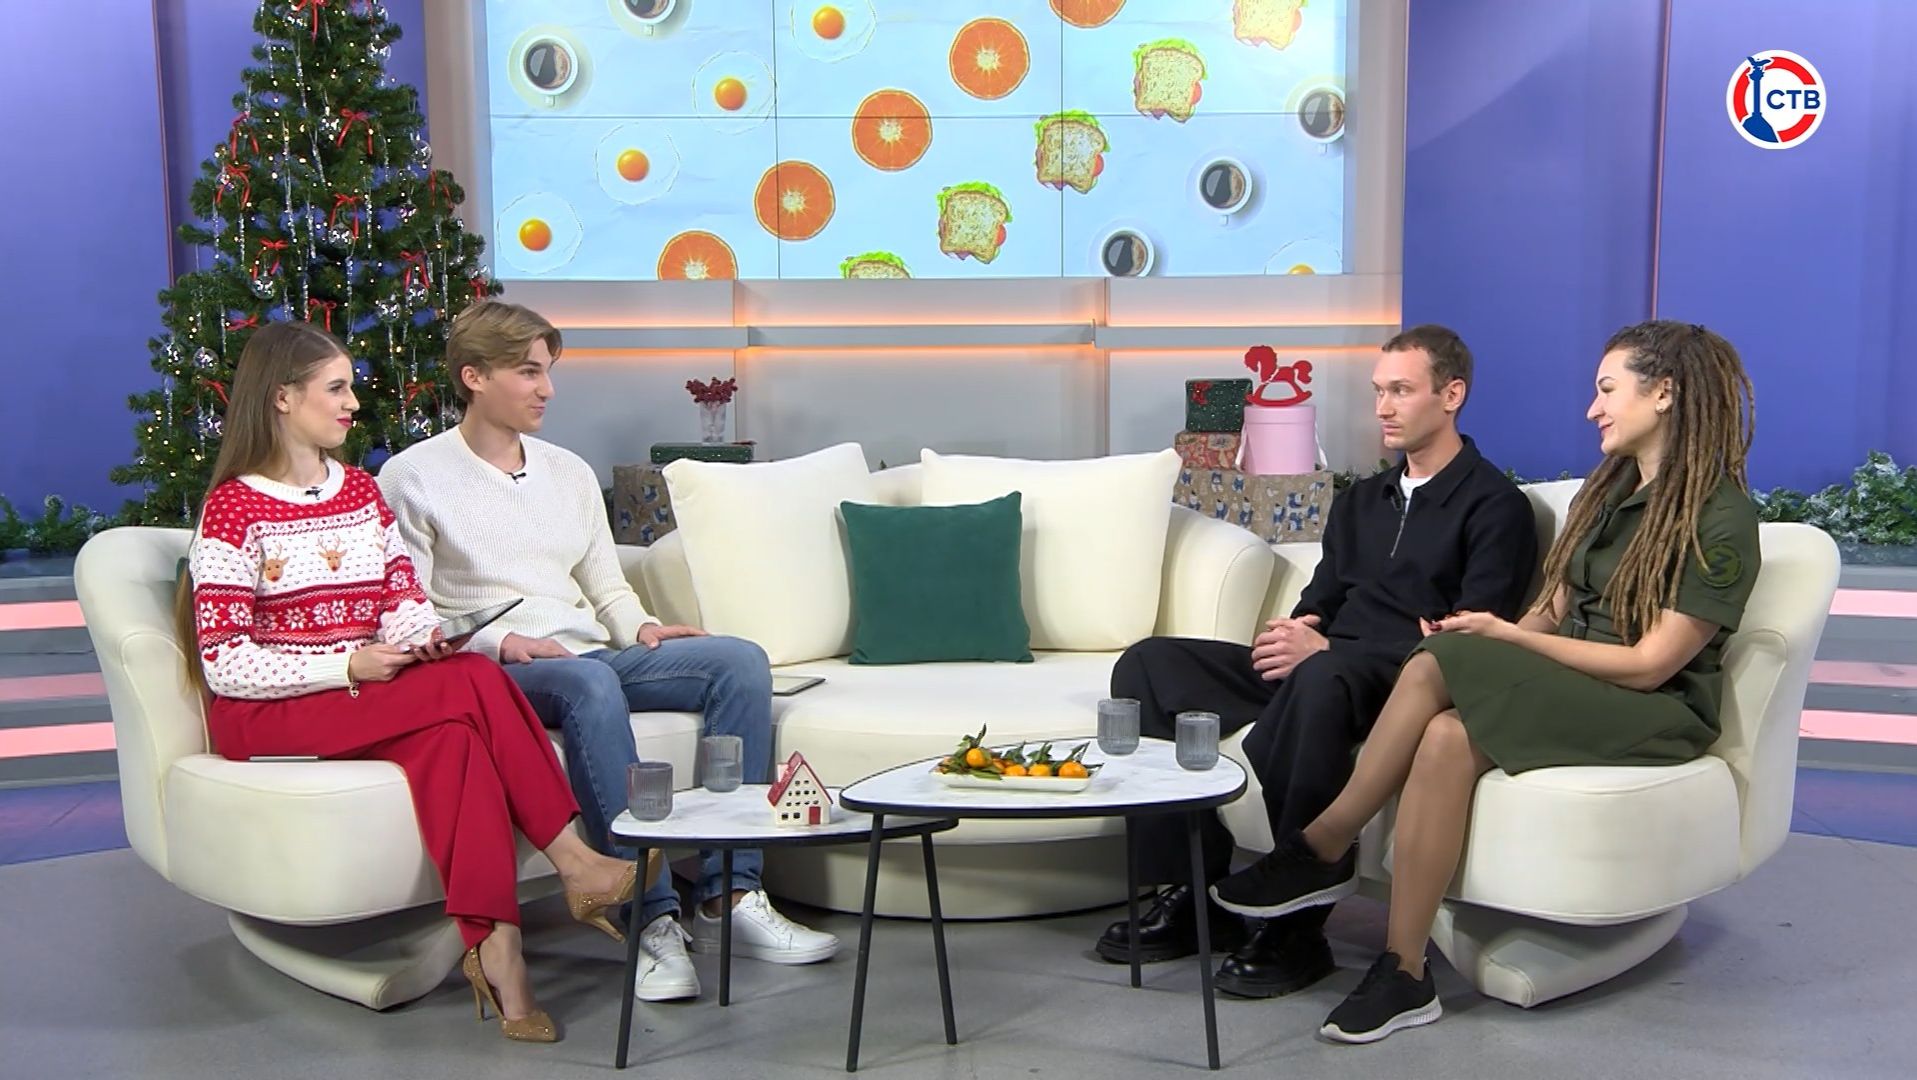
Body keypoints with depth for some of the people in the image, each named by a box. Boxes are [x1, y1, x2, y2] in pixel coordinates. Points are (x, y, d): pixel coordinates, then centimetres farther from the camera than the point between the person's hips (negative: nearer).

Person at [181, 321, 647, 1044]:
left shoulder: (361, 492, 16)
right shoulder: (234, 510, -5)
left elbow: (407, 600, 10)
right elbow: (226, 665, -12)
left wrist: (425, 640, -14)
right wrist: (347, 666, -22)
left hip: (376, 694, 6)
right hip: (270, 715, -6)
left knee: (449, 736, -31)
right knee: (473, 684, -29)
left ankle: (493, 944, -37)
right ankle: (574, 863, -29)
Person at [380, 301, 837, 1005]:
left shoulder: (569, 472, 21)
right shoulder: (412, 480, 3)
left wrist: (641, 629, -1)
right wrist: (501, 643, -18)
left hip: (592, 656, 6)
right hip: (491, 675, -6)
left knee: (740, 661, -18)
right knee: (590, 685, -40)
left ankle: (728, 897, -22)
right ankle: (652, 919, -40)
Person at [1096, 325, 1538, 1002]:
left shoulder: (1494, 506, 2)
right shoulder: (1359, 501, 26)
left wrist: (1325, 648, -17)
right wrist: (1294, 630, -3)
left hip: (1401, 683, -7)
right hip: (1318, 665, 8)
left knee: (1320, 681, -42)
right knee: (1151, 664, -10)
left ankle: (1294, 927, -31)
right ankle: (1194, 888, -13)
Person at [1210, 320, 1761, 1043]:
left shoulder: (1722, 517, -9)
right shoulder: (1606, 490, 16)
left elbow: (1650, 663, -15)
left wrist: (1505, 636, -15)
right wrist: (1492, 636, -9)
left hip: (1654, 712, -6)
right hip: (1565, 681, 6)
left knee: (1440, 666, -31)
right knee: (1447, 736, -30)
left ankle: (1321, 848, -19)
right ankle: (1402, 976, -27)